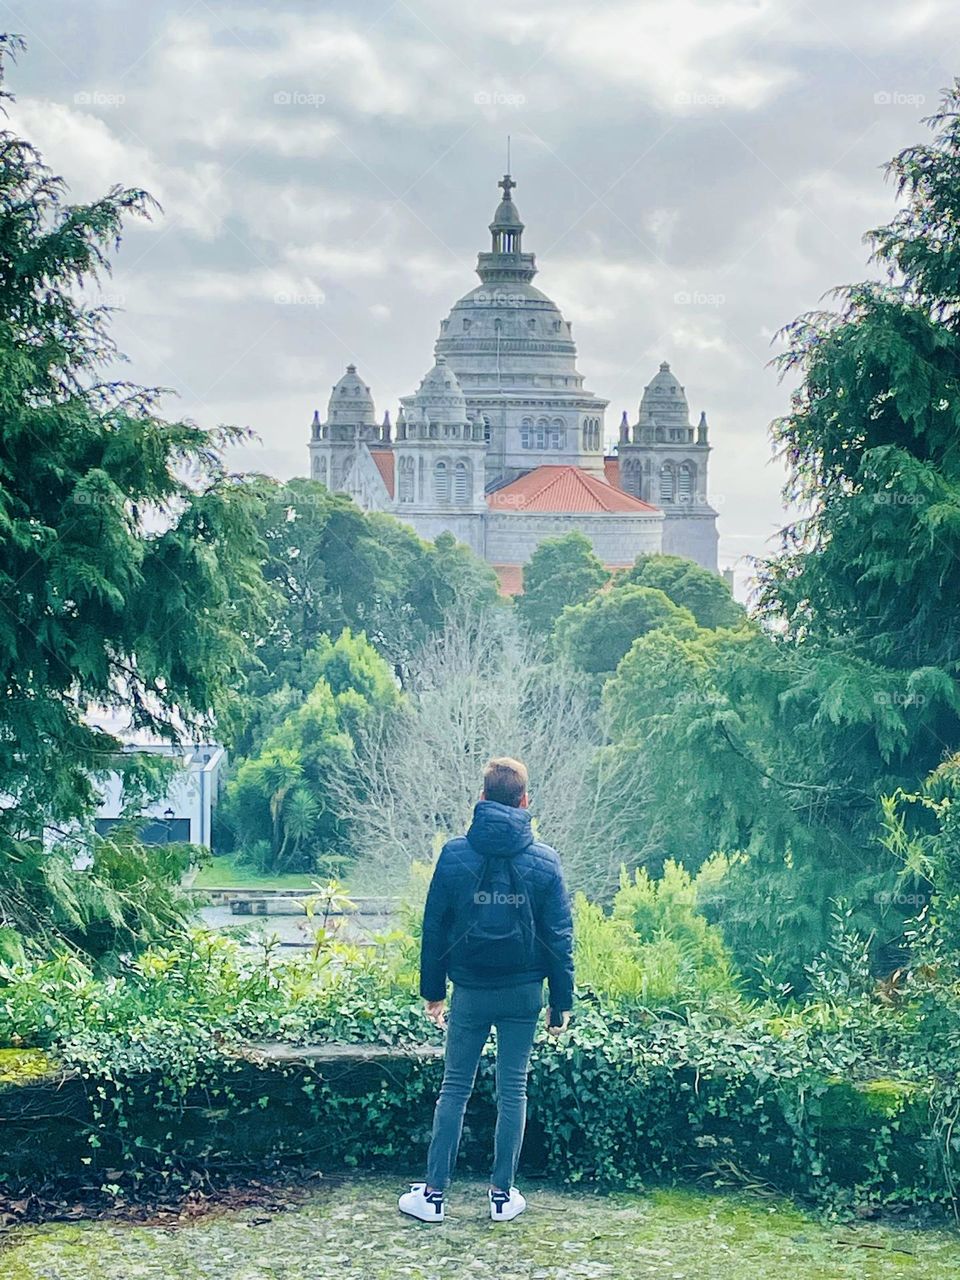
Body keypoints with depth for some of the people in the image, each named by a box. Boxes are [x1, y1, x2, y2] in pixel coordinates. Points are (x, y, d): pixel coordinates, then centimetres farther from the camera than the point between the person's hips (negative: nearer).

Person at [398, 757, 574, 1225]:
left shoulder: (454, 854, -4)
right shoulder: (545, 861, -4)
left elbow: (434, 927, 1)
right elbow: (560, 936, -2)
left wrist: (433, 989, 9)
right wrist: (561, 1001, 4)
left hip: (470, 991, 0)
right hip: (523, 991, 0)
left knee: (454, 1088, 7)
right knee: (513, 1089, 8)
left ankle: (434, 1193, 6)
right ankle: (502, 1194, 12)